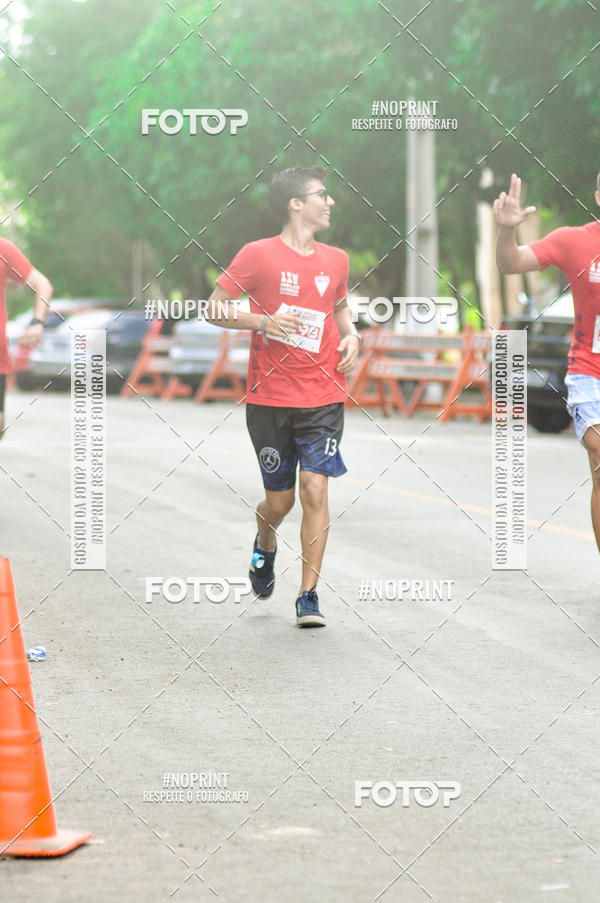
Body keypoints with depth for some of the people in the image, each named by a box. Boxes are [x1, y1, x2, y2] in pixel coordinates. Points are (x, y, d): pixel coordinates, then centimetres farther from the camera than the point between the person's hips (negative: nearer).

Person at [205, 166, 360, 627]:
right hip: (270, 398, -2)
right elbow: (215, 308, -3)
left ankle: (309, 595, -5)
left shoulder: (336, 260, 8)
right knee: (279, 501, 7)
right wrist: (263, 321, -18)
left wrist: (351, 334, 6)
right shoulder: (259, 255, -5)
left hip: (323, 398, 2)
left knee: (315, 488, -11)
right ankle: (265, 546, 43)